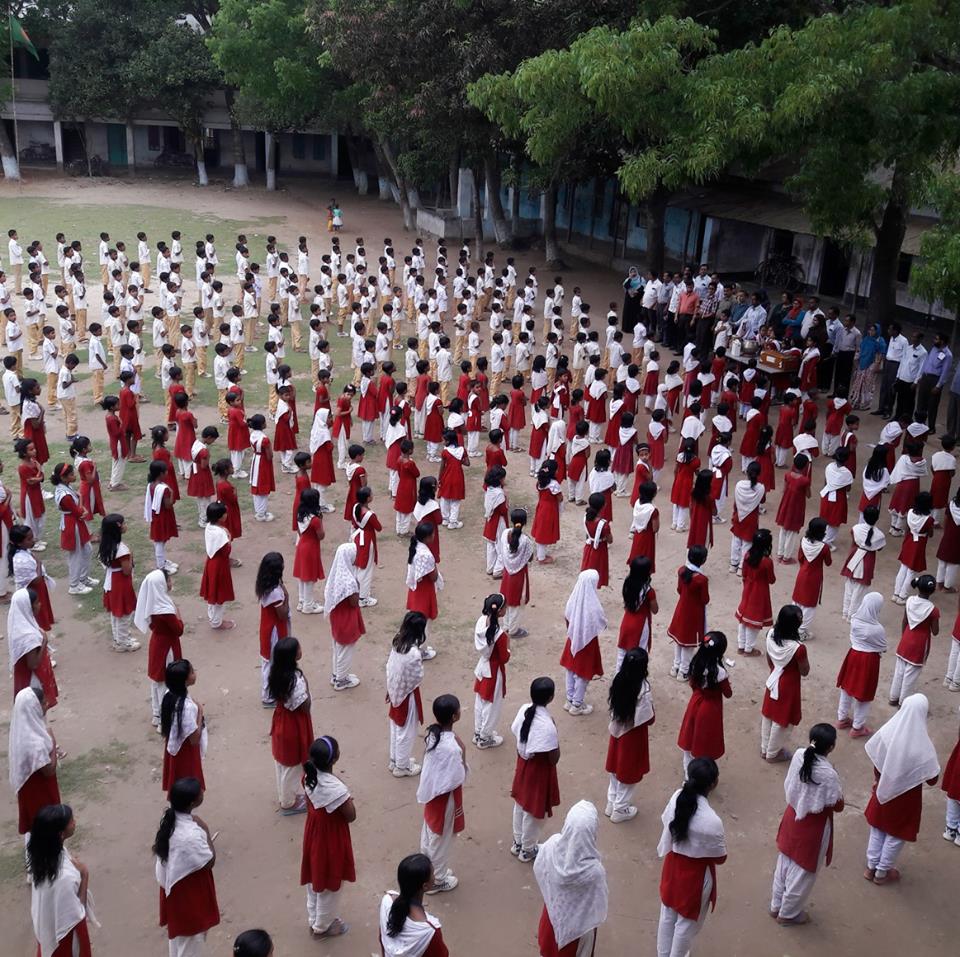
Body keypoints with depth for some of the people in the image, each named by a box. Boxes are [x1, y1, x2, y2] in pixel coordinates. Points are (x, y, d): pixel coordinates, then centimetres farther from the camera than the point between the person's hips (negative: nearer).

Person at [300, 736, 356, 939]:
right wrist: (347, 802, -4)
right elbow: (351, 816, -21)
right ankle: (322, 927, 38)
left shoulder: (310, 774, -14)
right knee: (328, 885, 18)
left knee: (314, 879, 27)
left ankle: (314, 920, 47)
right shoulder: (335, 788, -36)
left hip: (313, 832, 7)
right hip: (331, 839, -7)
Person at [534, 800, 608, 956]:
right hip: (578, 923, -3)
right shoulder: (594, 871, -40)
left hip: (553, 912, 3)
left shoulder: (551, 846, -30)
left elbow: (538, 871, -8)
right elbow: (596, 908, -24)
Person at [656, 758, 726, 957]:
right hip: (697, 874, -6)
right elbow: (720, 858, -18)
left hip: (673, 864, 6)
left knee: (668, 915, 28)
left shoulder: (677, 797, -18)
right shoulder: (711, 821, -34)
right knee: (687, 922, 21)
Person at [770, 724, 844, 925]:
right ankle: (788, 913, 37)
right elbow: (838, 806, -16)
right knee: (802, 873, 17)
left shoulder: (798, 755, -14)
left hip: (792, 816, 6)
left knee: (784, 864, 25)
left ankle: (776, 906, 44)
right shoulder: (828, 774, -32)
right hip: (812, 827, -6)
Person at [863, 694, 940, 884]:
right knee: (896, 835, 20)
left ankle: (871, 867, 41)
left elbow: (877, 763, -3)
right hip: (906, 796, -3)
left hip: (884, 791, 4)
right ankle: (882, 873, 37)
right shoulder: (923, 745, -31)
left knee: (877, 829, 24)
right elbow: (932, 780, -19)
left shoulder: (887, 731, -19)